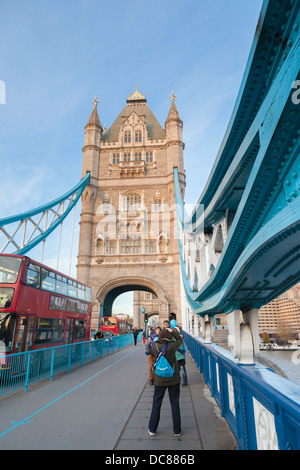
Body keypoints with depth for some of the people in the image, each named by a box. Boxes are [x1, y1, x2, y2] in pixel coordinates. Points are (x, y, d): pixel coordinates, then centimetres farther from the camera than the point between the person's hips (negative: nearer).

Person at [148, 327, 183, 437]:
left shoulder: (155, 346, -13)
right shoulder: (172, 346, -18)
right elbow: (180, 340, 0)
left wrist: (163, 332, 6)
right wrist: (173, 331, 3)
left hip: (159, 380, 2)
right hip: (173, 379, -1)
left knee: (156, 404, 16)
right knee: (175, 404, 13)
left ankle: (152, 429, 27)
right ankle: (177, 431, 23)